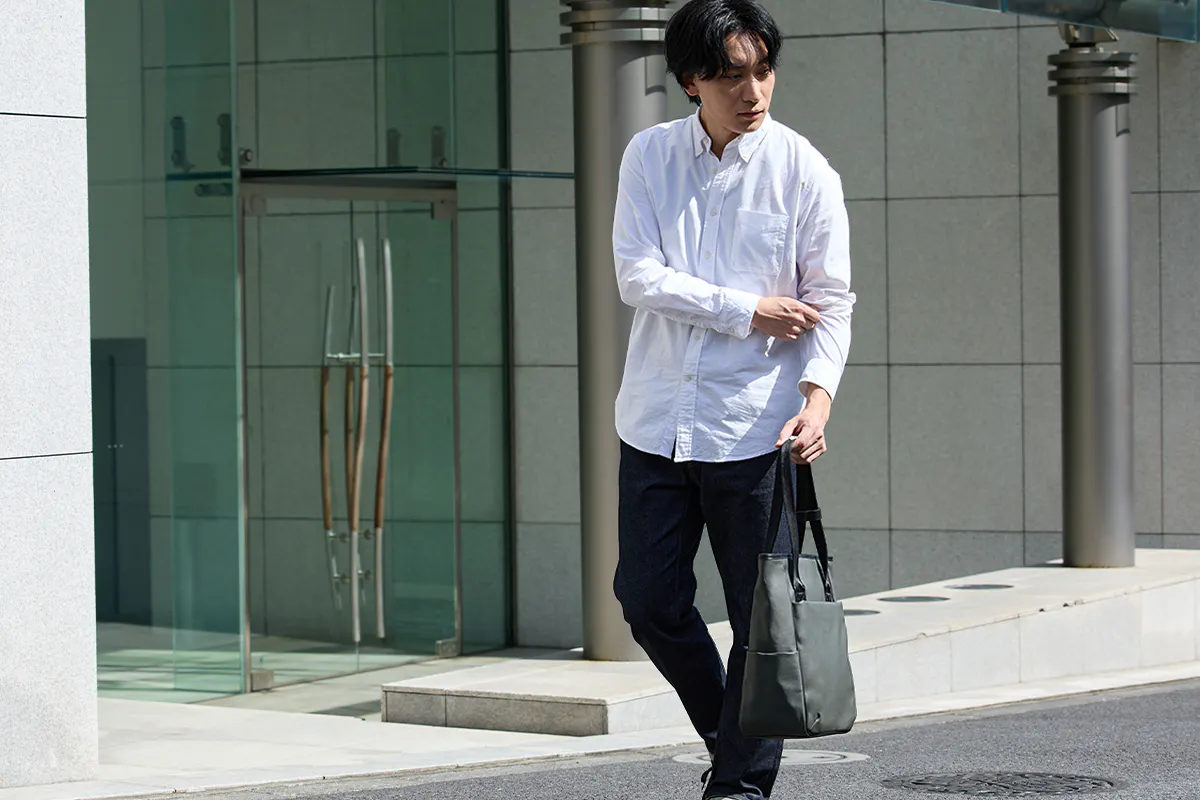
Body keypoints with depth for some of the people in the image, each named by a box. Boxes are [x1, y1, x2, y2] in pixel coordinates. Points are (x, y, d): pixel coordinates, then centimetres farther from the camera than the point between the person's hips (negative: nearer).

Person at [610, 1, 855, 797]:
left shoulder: (804, 172, -3)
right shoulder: (650, 155, 4)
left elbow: (831, 303, -2)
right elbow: (638, 276, -5)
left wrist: (817, 397, -18)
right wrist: (750, 311, -12)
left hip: (755, 426, -3)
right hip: (657, 421, 3)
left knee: (761, 613, -1)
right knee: (648, 597, 6)